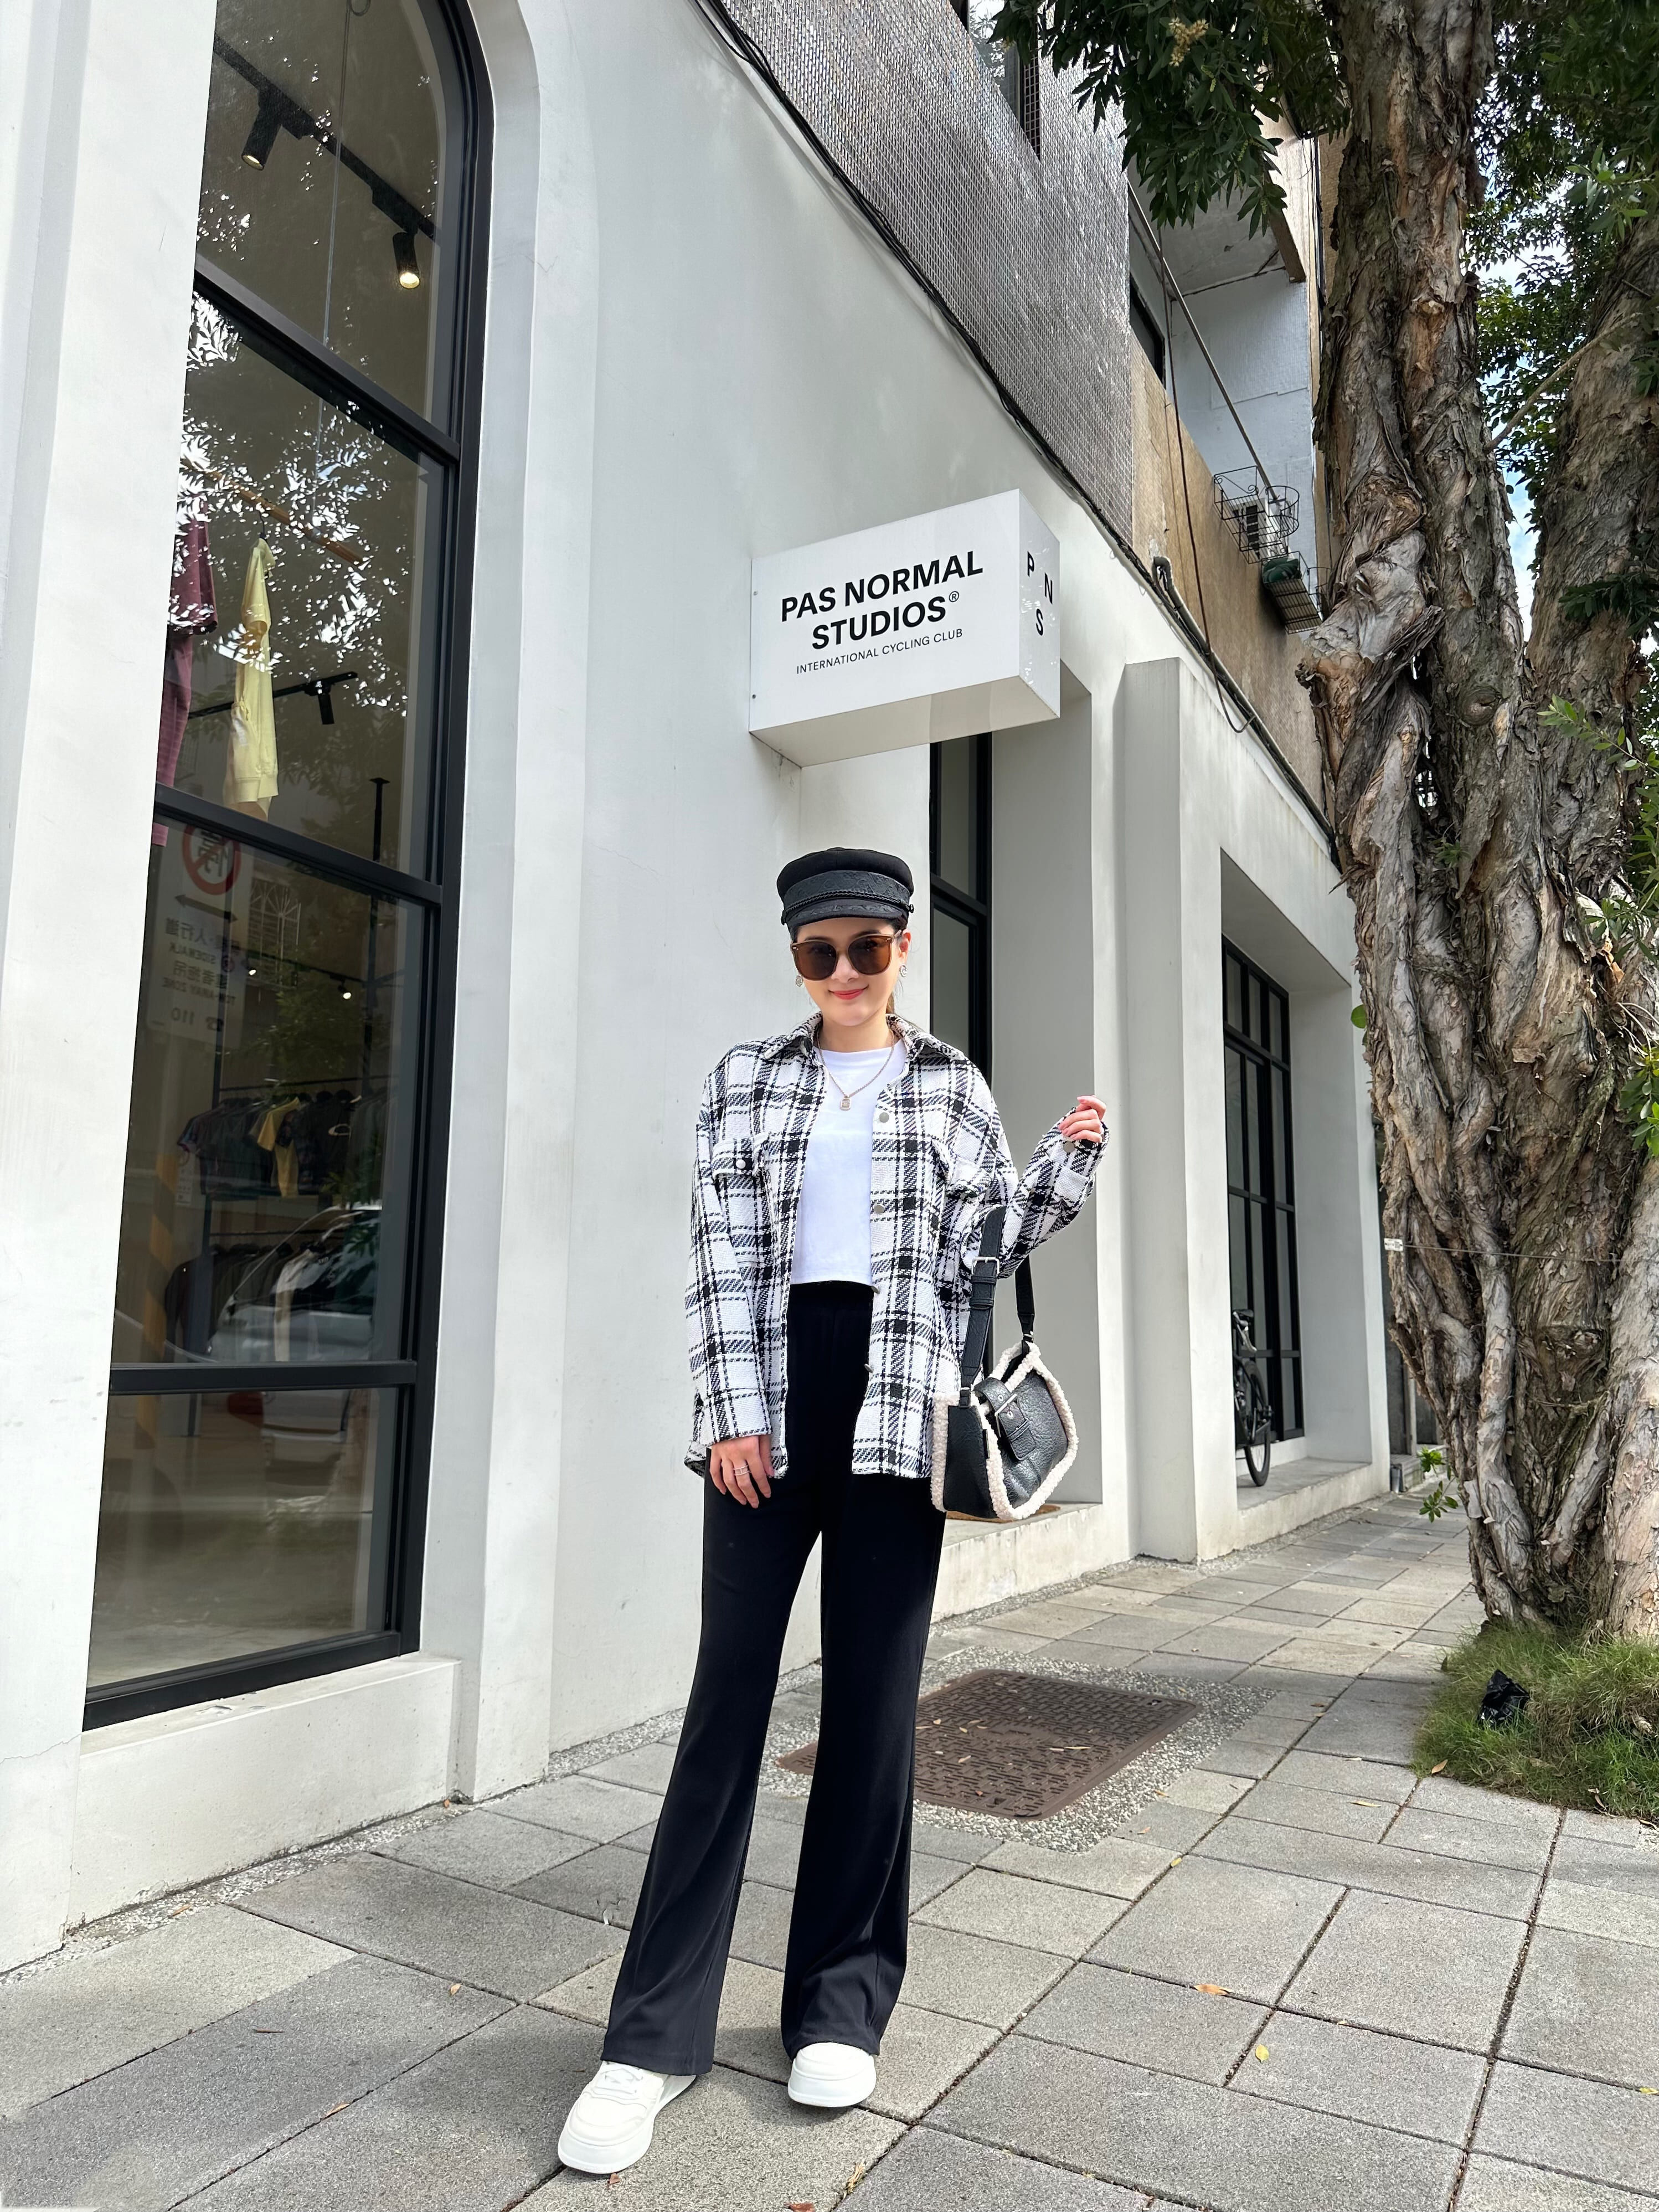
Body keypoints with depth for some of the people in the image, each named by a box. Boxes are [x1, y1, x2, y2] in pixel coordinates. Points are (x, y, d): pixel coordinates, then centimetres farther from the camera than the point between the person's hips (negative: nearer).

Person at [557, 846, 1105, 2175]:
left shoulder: (953, 1085, 12)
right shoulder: (748, 1079, 11)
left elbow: (987, 1244, 9)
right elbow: (723, 1254, 3)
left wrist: (1072, 1160, -5)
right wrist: (733, 1413, -6)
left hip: (897, 1399, 0)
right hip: (773, 1392, 0)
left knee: (873, 1699, 5)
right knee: (730, 1688, -1)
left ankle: (844, 1999, 21)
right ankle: (659, 2030, 9)